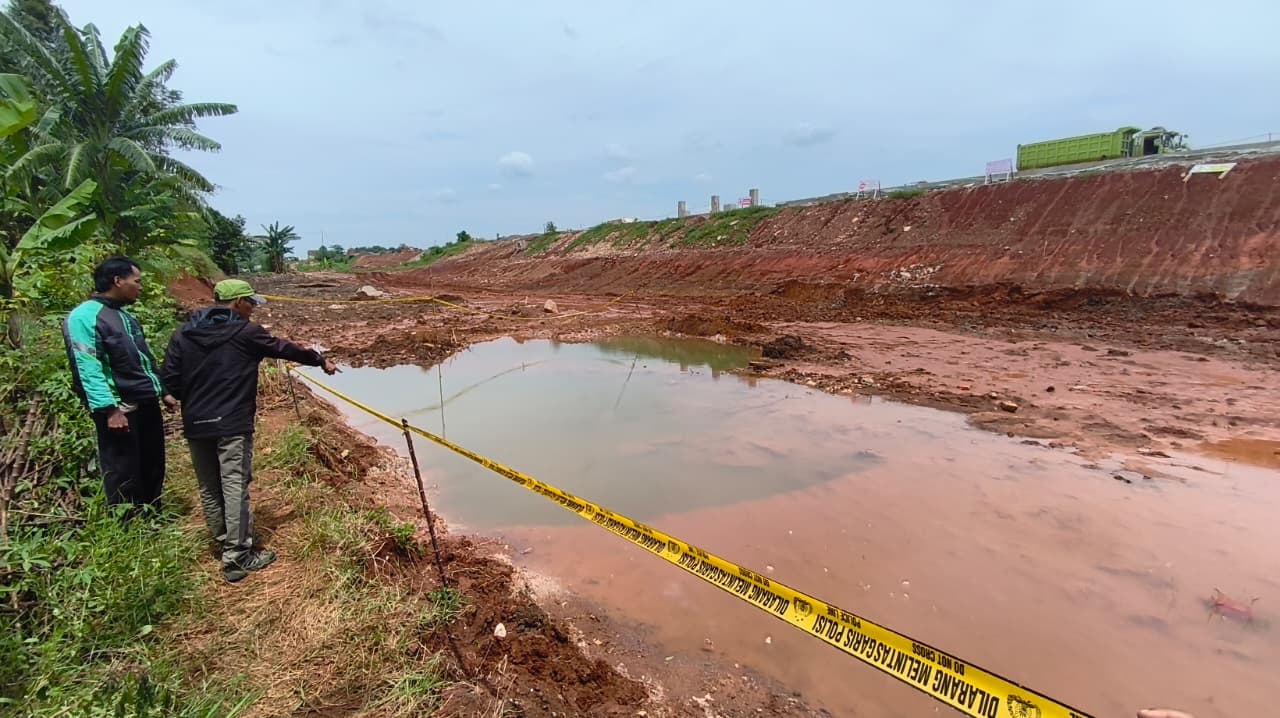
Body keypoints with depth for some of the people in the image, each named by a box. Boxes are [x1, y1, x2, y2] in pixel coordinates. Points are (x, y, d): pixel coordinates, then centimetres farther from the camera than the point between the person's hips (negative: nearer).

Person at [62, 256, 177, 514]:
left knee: (153, 470, 16)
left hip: (147, 404, 8)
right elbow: (88, 369, -18)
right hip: (119, 409, -8)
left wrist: (162, 391, 19)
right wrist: (109, 409, -22)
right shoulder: (84, 317, -12)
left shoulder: (127, 317, 15)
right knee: (123, 476, 2)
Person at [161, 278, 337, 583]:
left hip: (195, 424, 6)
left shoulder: (183, 334, 7)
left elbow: (170, 380, 5)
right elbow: (285, 349, 3)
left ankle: (226, 544, 30)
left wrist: (194, 400, 20)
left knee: (209, 488, 16)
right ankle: (237, 558, -1)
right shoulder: (246, 332, -7)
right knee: (235, 487, -4)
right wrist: (321, 360, 17)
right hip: (232, 423, -6)